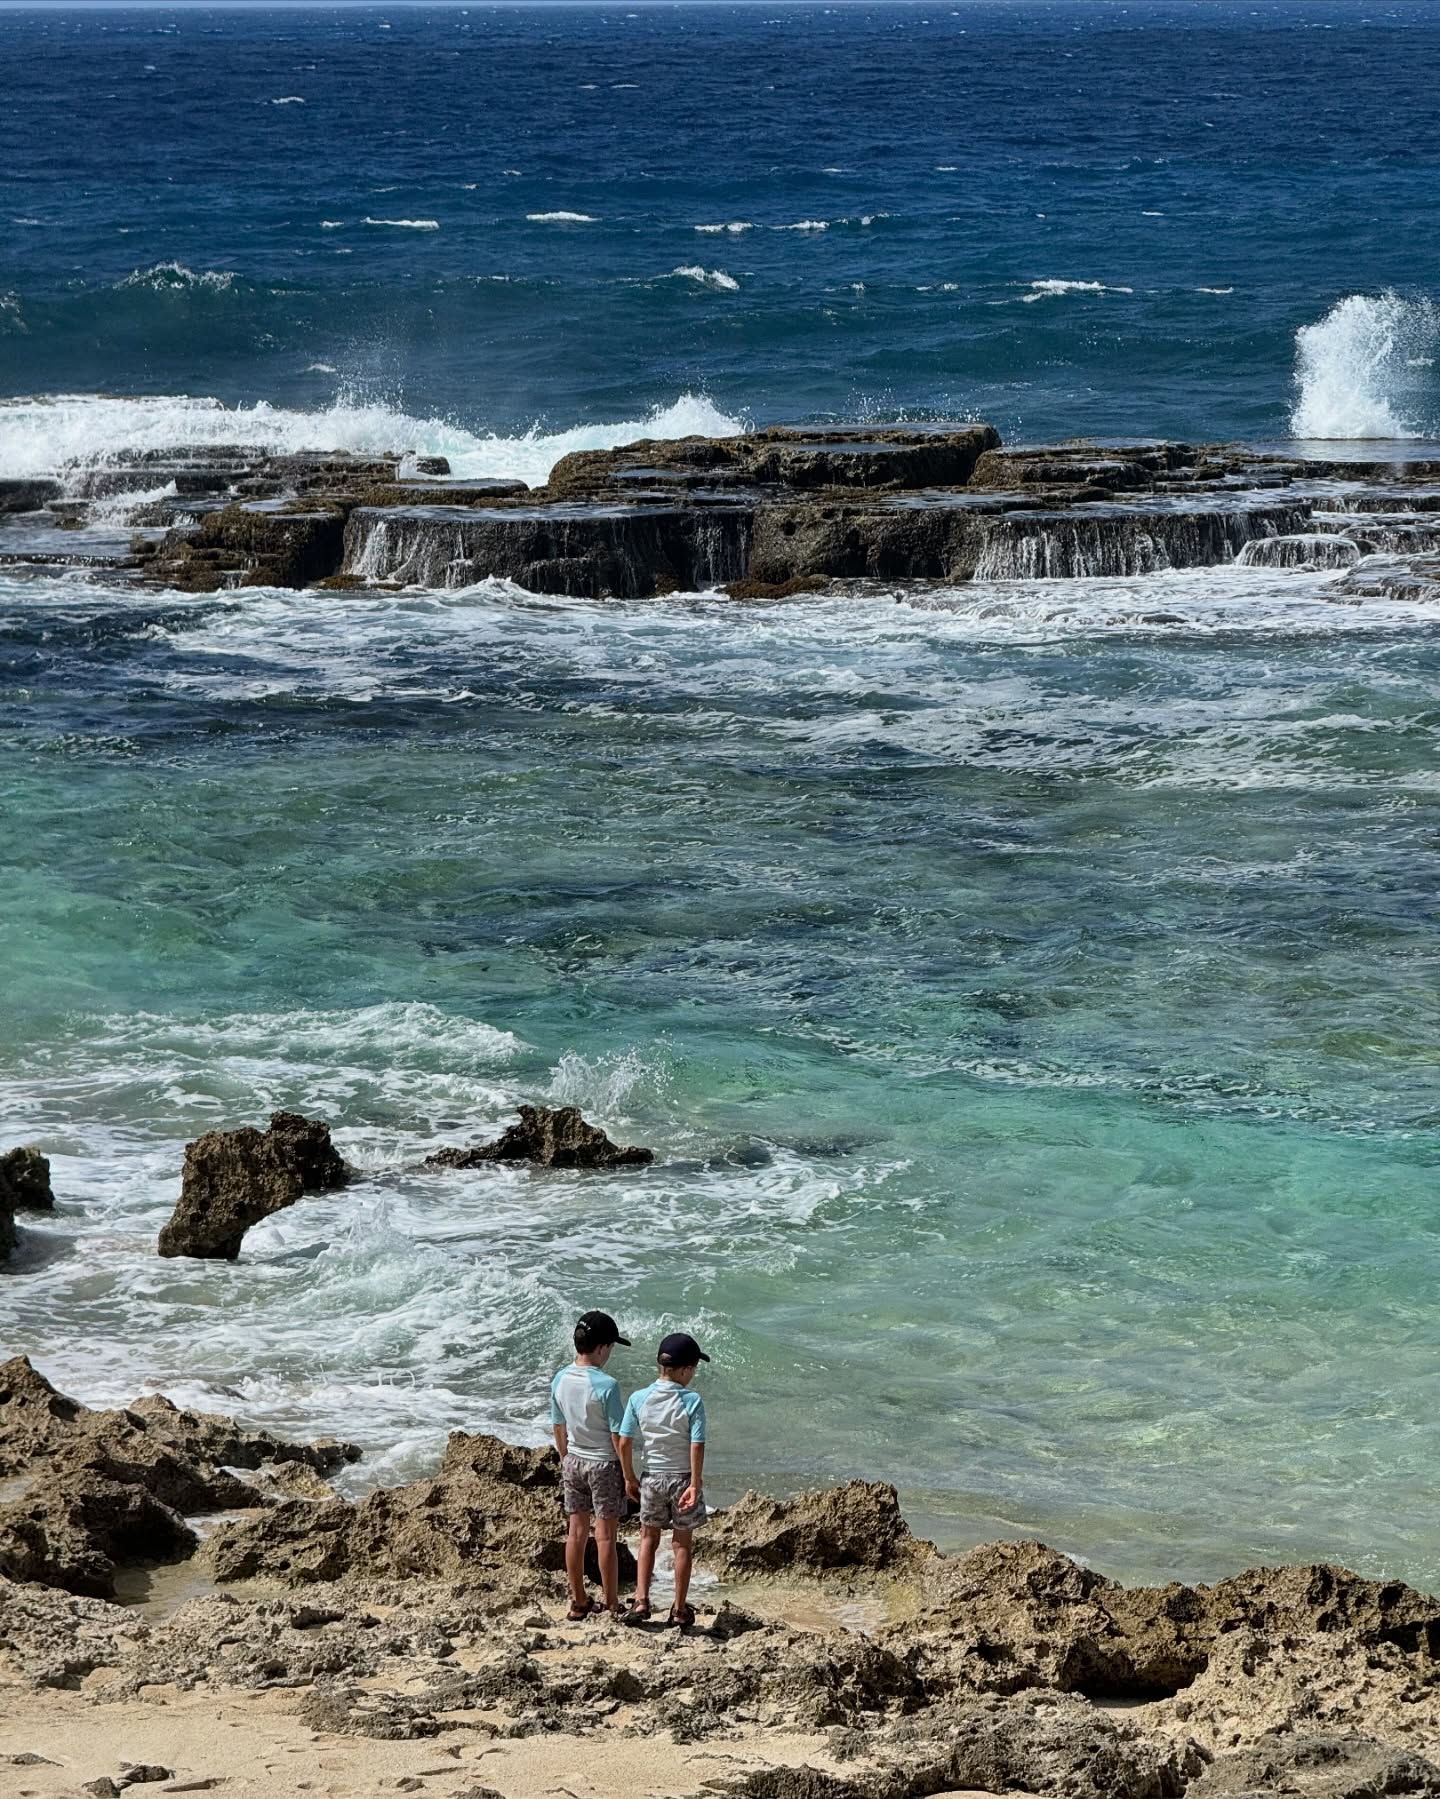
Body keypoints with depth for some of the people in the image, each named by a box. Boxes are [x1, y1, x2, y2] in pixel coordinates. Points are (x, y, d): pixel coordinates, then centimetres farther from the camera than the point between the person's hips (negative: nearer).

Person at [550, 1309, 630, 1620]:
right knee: (605, 1536, 1)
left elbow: (558, 1428, 8)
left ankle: (579, 1602, 20)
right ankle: (612, 1606, 8)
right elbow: (617, 1435, -16)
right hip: (604, 1464, -6)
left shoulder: (560, 1381, -3)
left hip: (573, 1462, 6)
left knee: (576, 1533, 12)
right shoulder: (606, 1385, -21)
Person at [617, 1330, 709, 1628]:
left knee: (648, 1538, 19)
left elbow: (624, 1443, -4)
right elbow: (697, 1447, -20)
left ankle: (641, 1601, 9)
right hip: (683, 1478, -2)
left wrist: (629, 1478, 8)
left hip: (653, 1478, 2)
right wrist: (695, 1484, -14)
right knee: (682, 1543, 11)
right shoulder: (692, 1401, -16)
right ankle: (680, 1609, 17)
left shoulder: (639, 1399, -7)